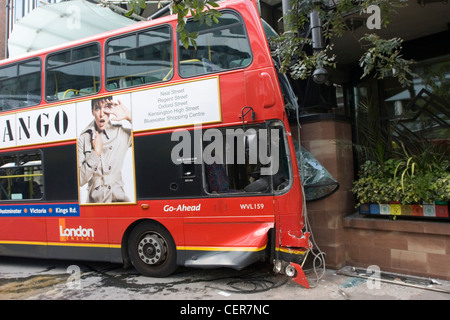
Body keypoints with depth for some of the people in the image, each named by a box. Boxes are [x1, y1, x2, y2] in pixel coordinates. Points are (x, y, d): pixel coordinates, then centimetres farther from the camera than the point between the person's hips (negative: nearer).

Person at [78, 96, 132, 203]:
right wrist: (96, 153, -9)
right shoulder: (83, 138, 2)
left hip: (118, 199, -1)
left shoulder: (122, 133, 3)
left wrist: (129, 117, -8)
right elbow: (80, 180, -2)